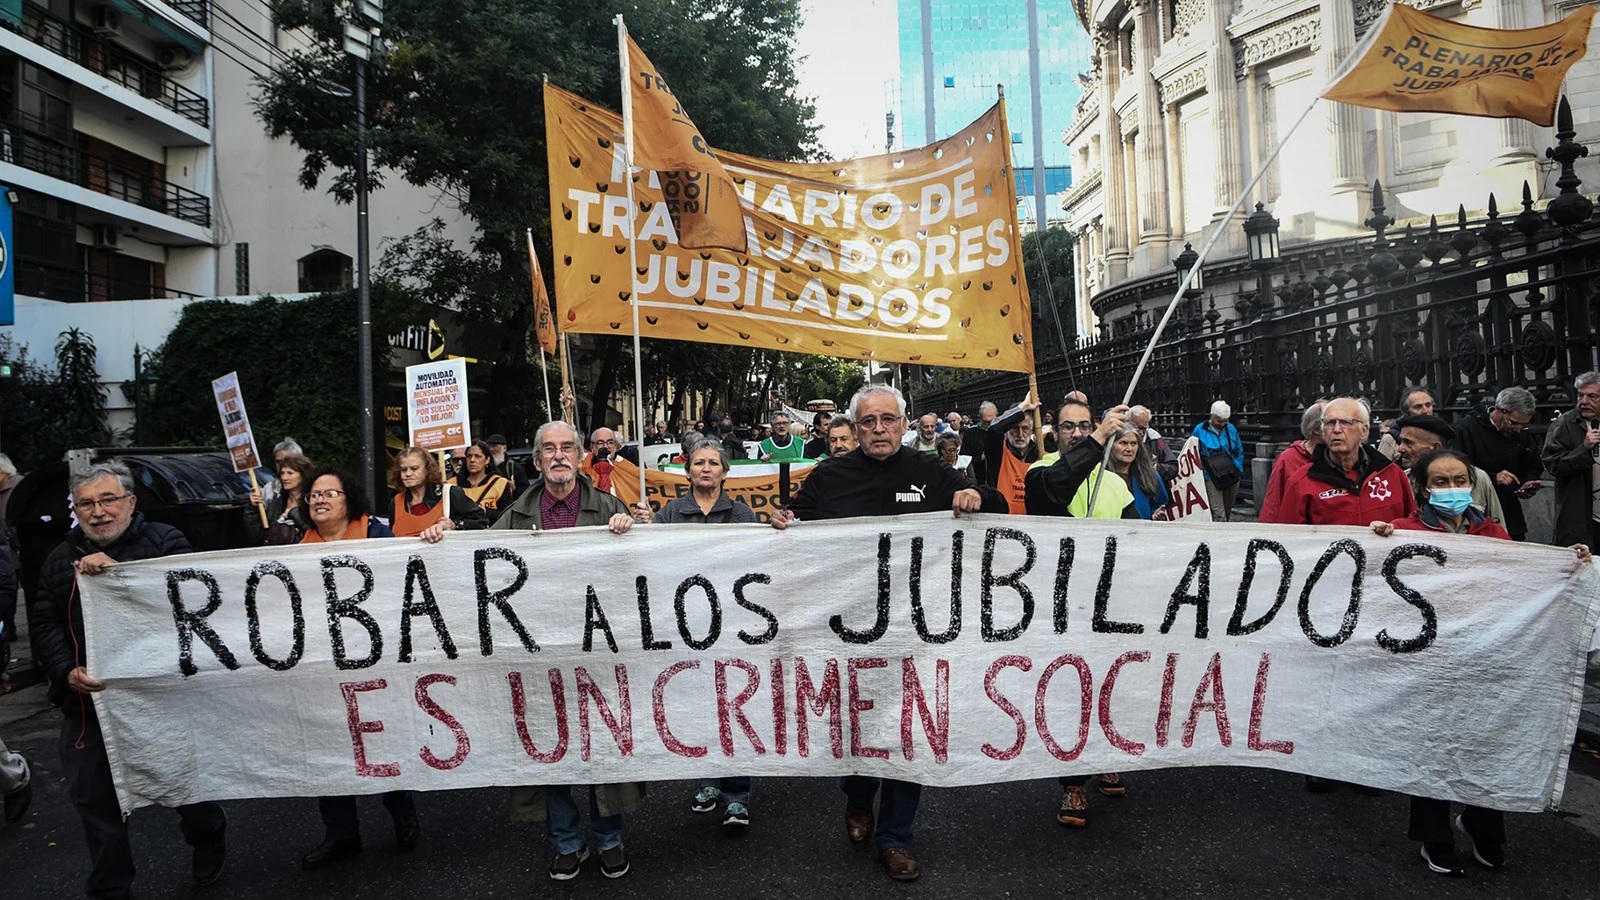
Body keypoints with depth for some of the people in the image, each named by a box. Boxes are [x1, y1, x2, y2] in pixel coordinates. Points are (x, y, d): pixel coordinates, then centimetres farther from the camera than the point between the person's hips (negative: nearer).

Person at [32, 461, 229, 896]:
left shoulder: (164, 541, -3)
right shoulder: (61, 558, 10)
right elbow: (45, 625, 5)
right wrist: (68, 671, -12)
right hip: (87, 699, 4)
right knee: (93, 796, 9)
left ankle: (209, 839, 39)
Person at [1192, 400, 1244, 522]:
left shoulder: (1231, 429, 6)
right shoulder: (1200, 430, -5)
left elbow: (1239, 452, 14)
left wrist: (1239, 471, 6)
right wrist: (1201, 469, -5)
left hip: (1232, 476, 5)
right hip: (1212, 478, -5)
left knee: (1228, 511, 15)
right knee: (1219, 514, -15)